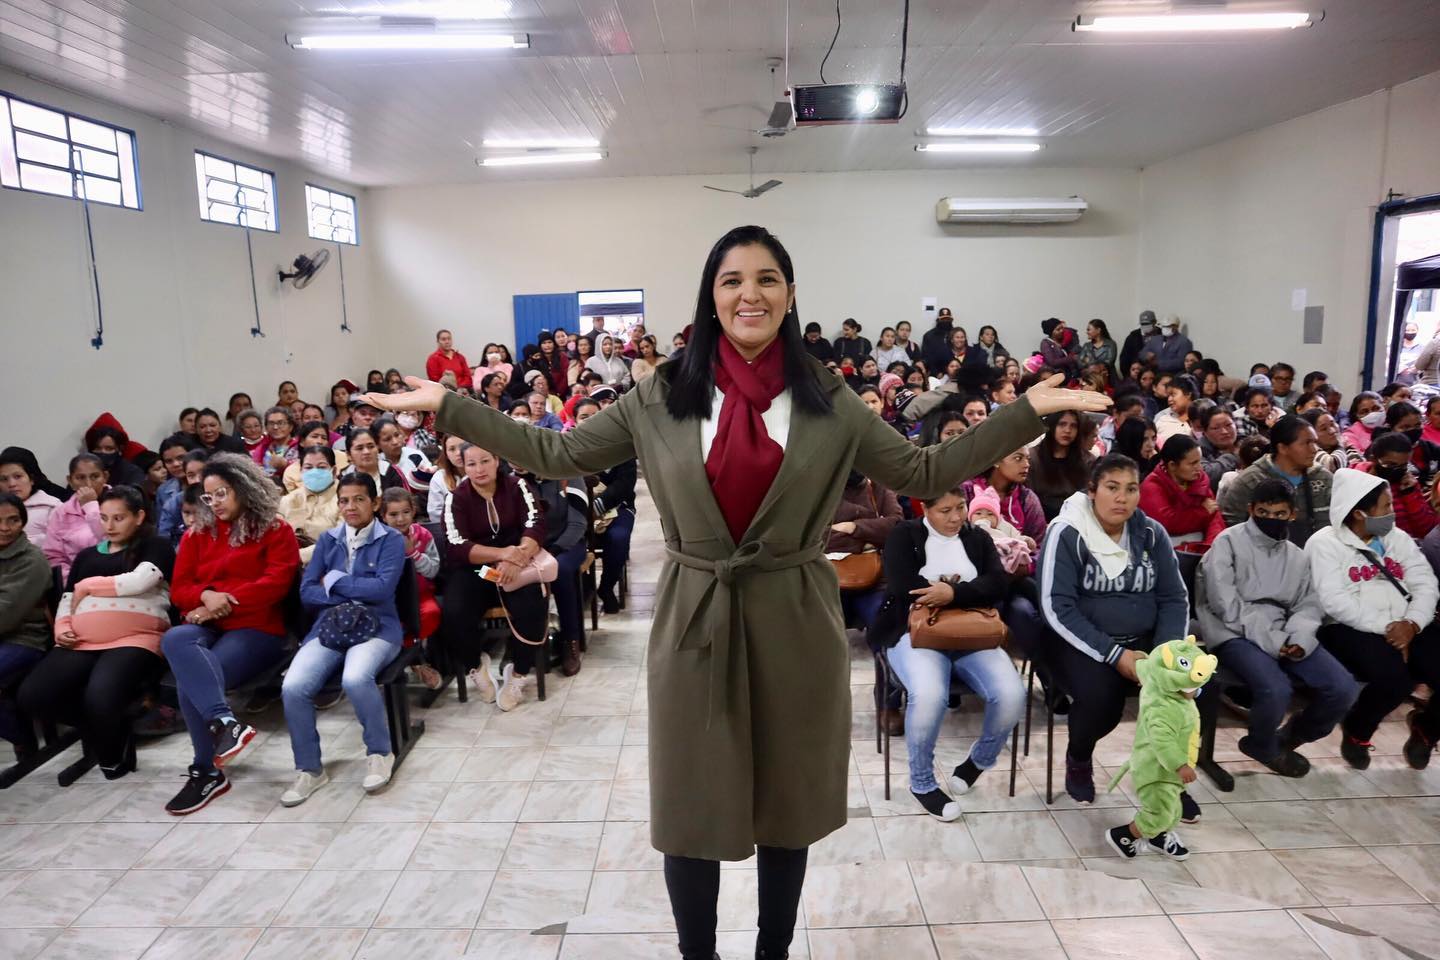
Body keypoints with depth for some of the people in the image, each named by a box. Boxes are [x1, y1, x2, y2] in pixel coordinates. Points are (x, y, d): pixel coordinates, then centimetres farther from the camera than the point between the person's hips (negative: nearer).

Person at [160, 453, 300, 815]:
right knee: (174, 639, -34)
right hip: (206, 627, 4)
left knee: (190, 678, -30)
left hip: (256, 629, -4)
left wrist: (223, 603, -15)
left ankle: (206, 772, -19)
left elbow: (276, 583, -8)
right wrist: (206, 595, -11)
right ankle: (225, 722, -40)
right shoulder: (197, 534, 19)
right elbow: (178, 588, 12)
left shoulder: (276, 530, 5)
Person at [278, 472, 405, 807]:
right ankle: (309, 769, -2)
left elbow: (383, 588, -13)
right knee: (293, 687, -23)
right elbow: (307, 592, 6)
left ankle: (380, 753, -8)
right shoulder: (327, 540, 14)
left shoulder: (391, 540, 2)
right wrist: (354, 595, -8)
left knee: (355, 678, -35)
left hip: (377, 627, -4)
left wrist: (334, 581, -3)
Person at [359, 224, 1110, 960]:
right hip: (695, 622, 0)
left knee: (787, 805, 18)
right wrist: (446, 406, -1)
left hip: (794, 623, 1)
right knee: (690, 810, 13)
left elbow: (926, 473, 3)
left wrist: (1031, 409, -3)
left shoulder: (829, 404, -1)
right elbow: (556, 455, 2)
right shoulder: (660, 399, -2)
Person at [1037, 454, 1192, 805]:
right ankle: (1078, 759, 5)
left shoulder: (1152, 533, 4)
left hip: (1144, 640, 4)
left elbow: (1174, 599, 5)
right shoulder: (1067, 534, -12)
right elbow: (1057, 609, -16)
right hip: (1083, 643, -4)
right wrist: (1114, 655, -21)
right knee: (1100, 699, -31)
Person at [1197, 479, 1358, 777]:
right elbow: (1225, 604, -10)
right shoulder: (1228, 542, -1)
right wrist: (1270, 639, -18)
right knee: (1276, 690, -30)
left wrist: (1299, 638, -11)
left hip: (1282, 635, 6)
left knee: (1343, 688, -14)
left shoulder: (1296, 555, 19)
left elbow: (1308, 605, 11)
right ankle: (1263, 746, 5)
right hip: (1235, 633, -6)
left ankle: (1291, 736, 16)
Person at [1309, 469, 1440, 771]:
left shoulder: (1398, 538, 16)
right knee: (1394, 678, -32)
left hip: (1406, 628, 6)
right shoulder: (1325, 543, -4)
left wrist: (1411, 624, -12)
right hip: (1351, 630, -6)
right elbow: (1334, 601, -13)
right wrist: (1385, 628, -18)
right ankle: (1355, 733, 1)